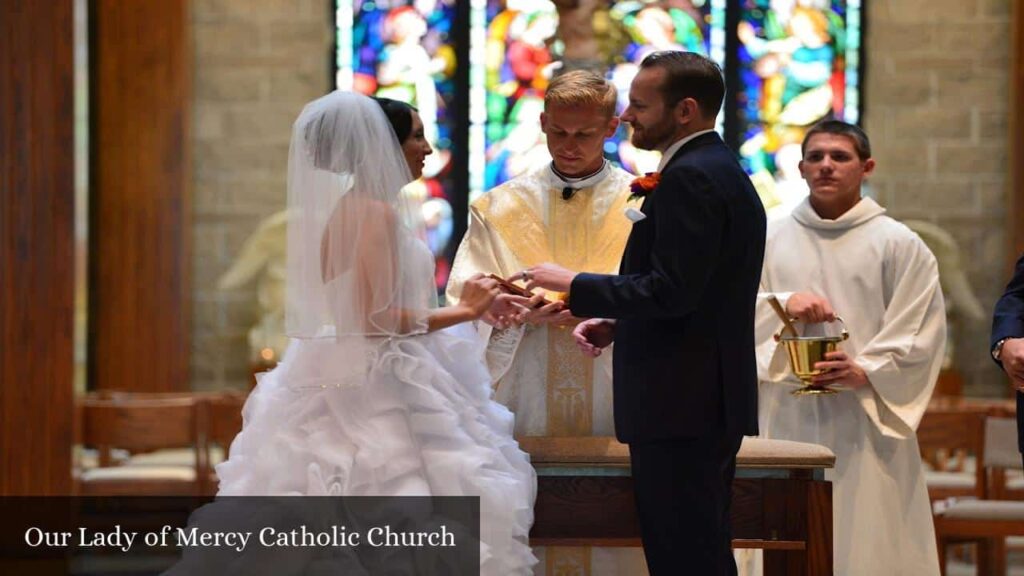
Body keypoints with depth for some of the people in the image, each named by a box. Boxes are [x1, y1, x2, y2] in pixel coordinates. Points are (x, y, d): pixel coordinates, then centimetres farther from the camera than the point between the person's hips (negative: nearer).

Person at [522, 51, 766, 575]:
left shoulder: (689, 178, -15)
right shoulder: (724, 172, 18)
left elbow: (671, 291, -22)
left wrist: (575, 286, -12)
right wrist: (619, 322, 12)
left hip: (680, 403, -11)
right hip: (713, 398, 11)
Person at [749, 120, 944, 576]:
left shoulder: (899, 244, 2)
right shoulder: (772, 239, 11)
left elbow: (921, 334, -2)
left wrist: (866, 372, -15)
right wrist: (782, 304, -12)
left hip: (864, 423, -2)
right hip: (787, 419, 2)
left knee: (865, 538, -3)